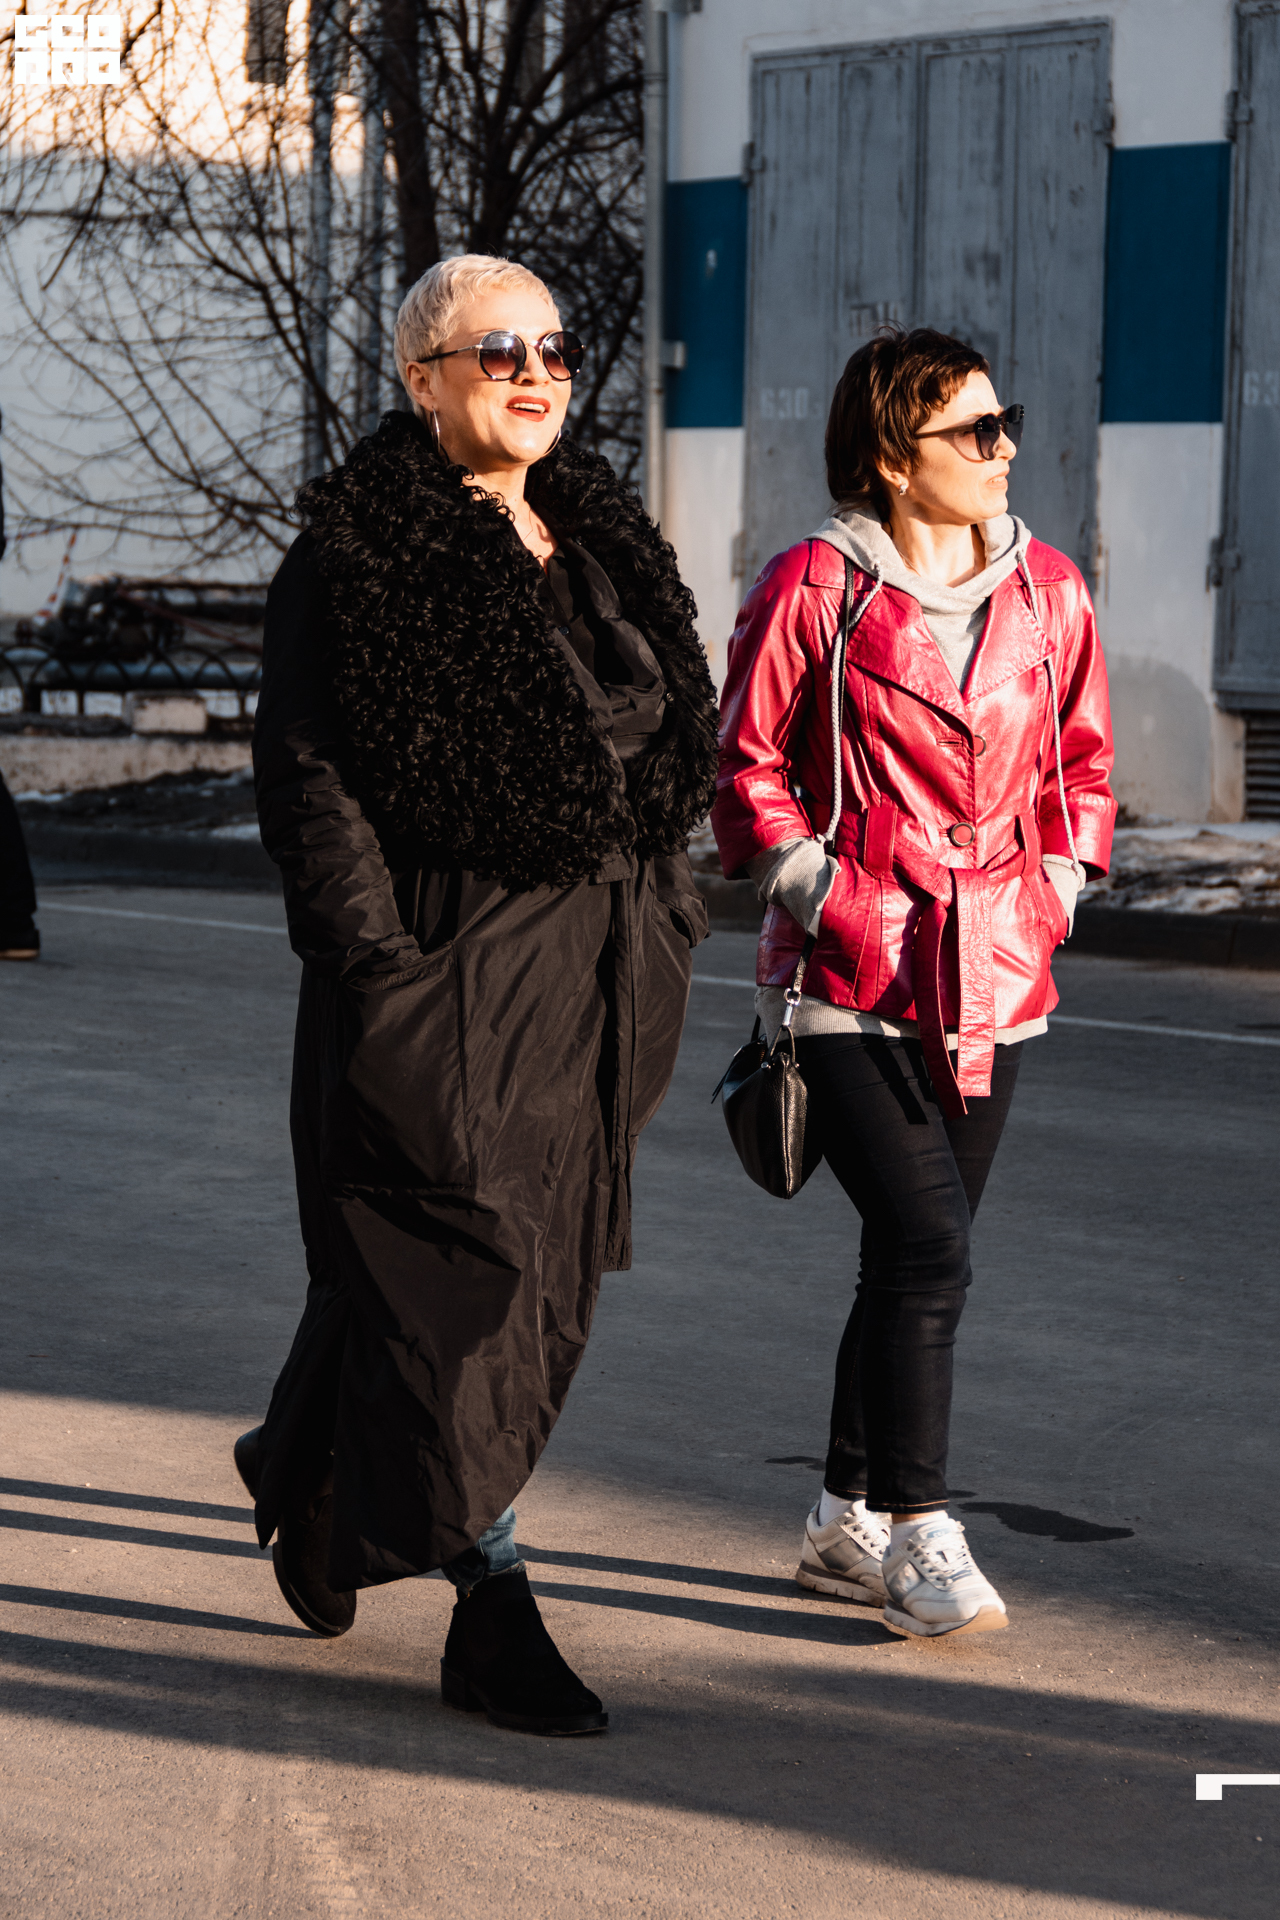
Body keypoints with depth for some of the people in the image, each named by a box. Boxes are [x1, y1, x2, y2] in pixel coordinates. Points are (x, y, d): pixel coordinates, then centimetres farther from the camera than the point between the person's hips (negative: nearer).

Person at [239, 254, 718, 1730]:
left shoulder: (600, 540, 14)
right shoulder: (354, 555, -7)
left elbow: (666, 748, 20)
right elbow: (306, 768, -11)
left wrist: (664, 928, 14)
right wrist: (368, 958, -19)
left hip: (592, 970, 7)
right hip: (437, 960, -7)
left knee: (544, 1265, 12)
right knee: (460, 1266, -6)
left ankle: (309, 1466, 35)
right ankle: (491, 1608, 1)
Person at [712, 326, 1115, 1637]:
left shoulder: (1047, 591, 8)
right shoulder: (812, 588, -7)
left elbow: (1081, 757, 19)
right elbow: (748, 767, -2)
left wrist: (1053, 898, 8)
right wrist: (825, 904, -8)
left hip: (991, 980, 5)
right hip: (848, 981, -5)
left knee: (914, 1259, 11)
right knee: (928, 1248, -14)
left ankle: (844, 1523, 24)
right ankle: (917, 1538, -4)